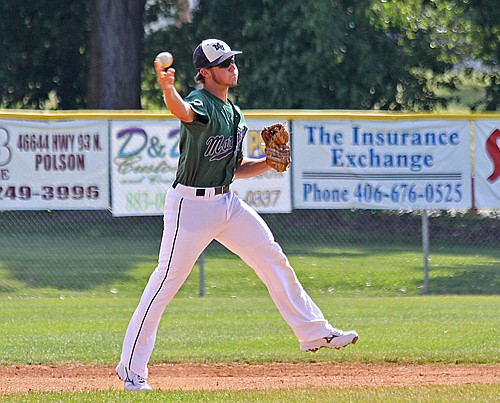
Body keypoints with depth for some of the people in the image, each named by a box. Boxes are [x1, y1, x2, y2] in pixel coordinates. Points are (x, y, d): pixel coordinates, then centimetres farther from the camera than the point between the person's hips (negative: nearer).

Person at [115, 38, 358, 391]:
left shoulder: (234, 113, 12)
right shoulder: (201, 103, -15)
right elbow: (184, 112, -42)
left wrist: (268, 163, 1)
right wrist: (168, 89, -64)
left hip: (228, 202, 8)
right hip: (190, 204, -8)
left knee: (274, 259, 9)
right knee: (167, 281, -7)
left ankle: (314, 332, 20)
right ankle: (132, 367, -1)